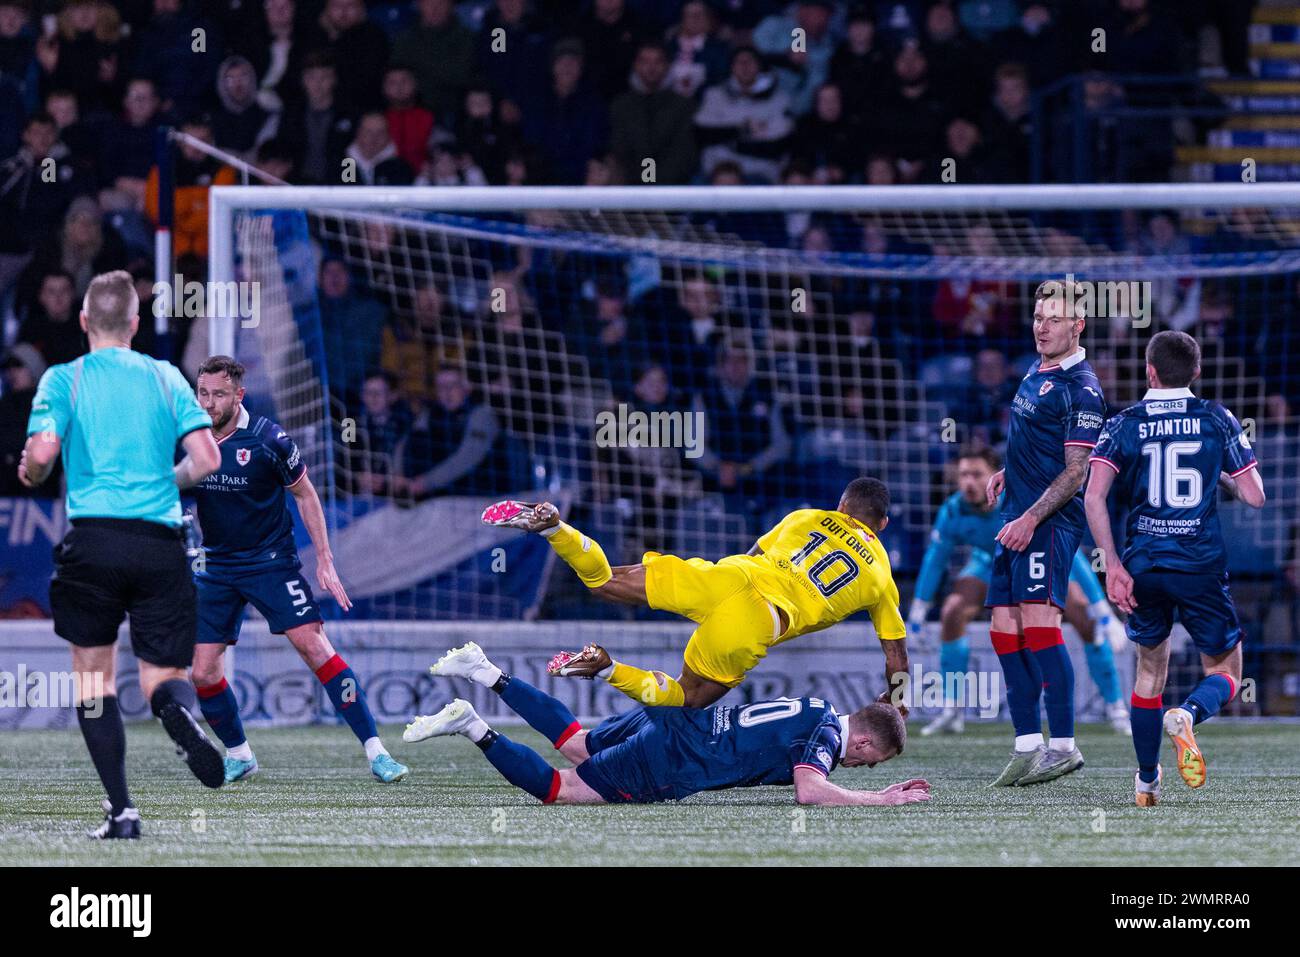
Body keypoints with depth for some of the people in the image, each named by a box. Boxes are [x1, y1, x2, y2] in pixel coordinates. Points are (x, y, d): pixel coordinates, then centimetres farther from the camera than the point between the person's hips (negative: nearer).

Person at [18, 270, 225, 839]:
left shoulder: (64, 380, 4)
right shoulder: (166, 377, 10)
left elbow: (42, 451, -11)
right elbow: (206, 458, 2)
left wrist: (30, 474, 13)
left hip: (92, 540, -1)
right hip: (160, 543, 1)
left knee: (93, 676, 12)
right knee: (164, 677, 9)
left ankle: (120, 809, 1)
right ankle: (180, 712, -30)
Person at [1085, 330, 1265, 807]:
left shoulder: (1125, 424, 2)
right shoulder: (1217, 420, 1)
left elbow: (1094, 495, -10)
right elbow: (1254, 496, -1)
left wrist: (1113, 566, -8)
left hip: (1144, 567, 2)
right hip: (1202, 566, -2)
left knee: (1150, 667, 21)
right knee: (1225, 670, 11)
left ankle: (1147, 780, 23)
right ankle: (1189, 714, -24)